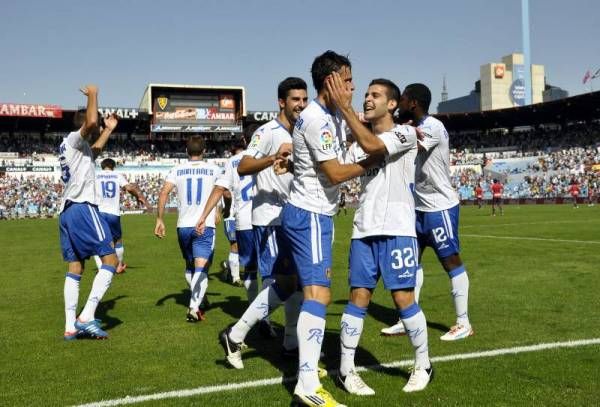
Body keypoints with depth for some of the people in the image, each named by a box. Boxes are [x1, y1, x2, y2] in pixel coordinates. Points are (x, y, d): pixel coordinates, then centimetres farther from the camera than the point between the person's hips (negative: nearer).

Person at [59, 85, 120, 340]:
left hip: (66, 211, 10)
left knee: (75, 267, 9)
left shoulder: (74, 147, 23)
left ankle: (70, 326, 7)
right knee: (110, 259, -8)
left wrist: (108, 130, 51)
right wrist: (93, 95, -10)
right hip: (82, 208, -10)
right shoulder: (74, 139, -4)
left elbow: (94, 151, 45)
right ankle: (87, 316, -16)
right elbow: (91, 121, -26)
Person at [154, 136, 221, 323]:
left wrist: (160, 219, -2)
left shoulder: (177, 170, 6)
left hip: (183, 225, 3)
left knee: (189, 265, 21)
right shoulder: (213, 170, 4)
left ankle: (196, 300, 35)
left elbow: (164, 192, -6)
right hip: (205, 225, -2)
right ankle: (194, 308, -23)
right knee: (201, 268, -8)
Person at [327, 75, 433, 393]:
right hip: (363, 231, 5)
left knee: (403, 298, -2)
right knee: (358, 298, 3)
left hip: (397, 230, -5)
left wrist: (344, 106, -22)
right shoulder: (360, 141, 15)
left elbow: (372, 146, -21)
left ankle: (423, 366, 17)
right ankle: (346, 370, 11)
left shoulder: (405, 134, -3)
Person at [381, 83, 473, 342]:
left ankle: (463, 323, 8)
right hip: (419, 206, 9)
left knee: (451, 261, -1)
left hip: (440, 207, -9)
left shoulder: (433, 127, -18)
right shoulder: (414, 128, 11)